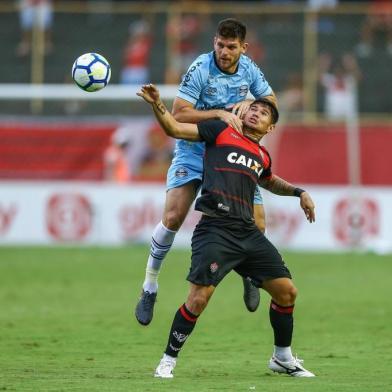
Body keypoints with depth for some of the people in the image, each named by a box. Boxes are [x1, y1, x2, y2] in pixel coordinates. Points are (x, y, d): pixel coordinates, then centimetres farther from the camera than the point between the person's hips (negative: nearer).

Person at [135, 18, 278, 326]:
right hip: (194, 151, -4)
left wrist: (251, 103, -11)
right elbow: (179, 114, -23)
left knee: (256, 226, -5)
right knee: (173, 216, -21)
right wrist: (219, 113, -32)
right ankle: (150, 287, -4)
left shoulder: (249, 69, -3)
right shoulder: (200, 69, -18)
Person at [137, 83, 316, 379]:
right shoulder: (222, 132, 8)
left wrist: (299, 192, 34)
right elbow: (174, 129, 4)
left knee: (286, 291, 6)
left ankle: (283, 358, 26)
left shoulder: (262, 157, 22)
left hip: (248, 232, 6)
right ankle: (169, 360, -1)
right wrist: (157, 105, -12)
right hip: (216, 229, -6)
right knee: (199, 297, -17)